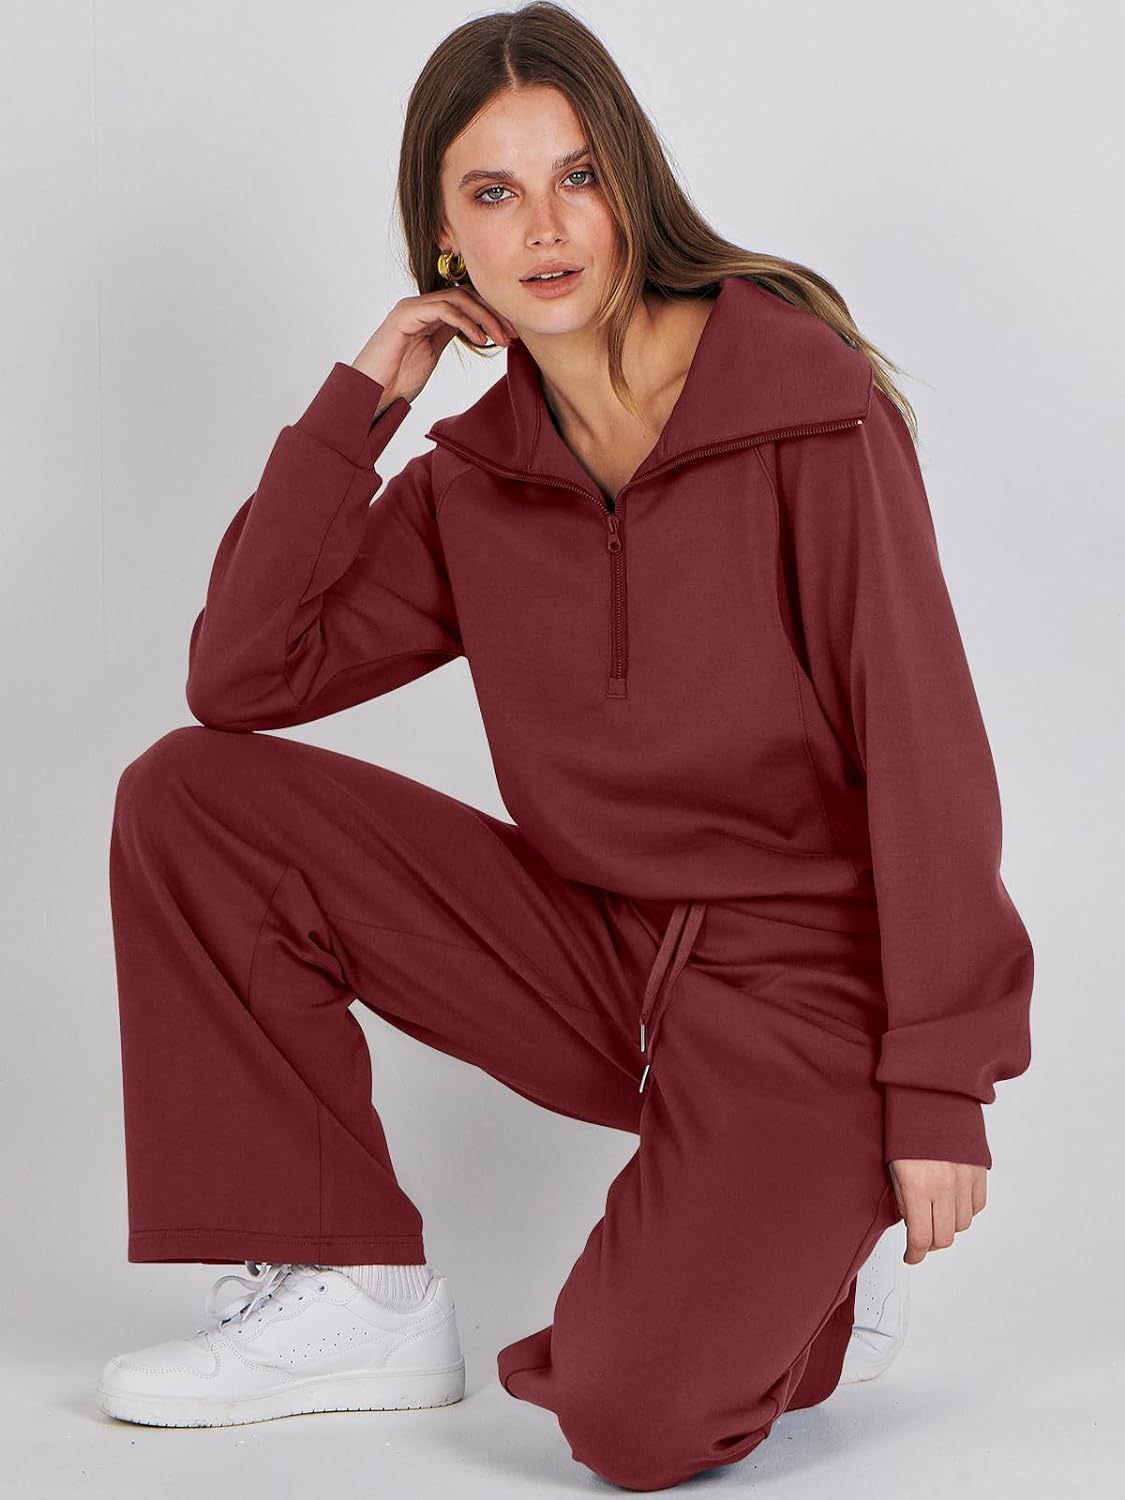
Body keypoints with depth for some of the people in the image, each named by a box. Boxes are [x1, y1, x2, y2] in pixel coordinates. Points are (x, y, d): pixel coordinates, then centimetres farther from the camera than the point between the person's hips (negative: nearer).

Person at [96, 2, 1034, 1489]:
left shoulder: (811, 404, -12)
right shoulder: (477, 477, 4)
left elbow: (926, 742, -14)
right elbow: (242, 676, -3)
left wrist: (942, 1084, -17)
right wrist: (356, 401, -6)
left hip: (808, 981, -6)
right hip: (599, 950, 6)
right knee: (187, 798, -7)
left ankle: (795, 1242, 9)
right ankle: (359, 1297, -1)